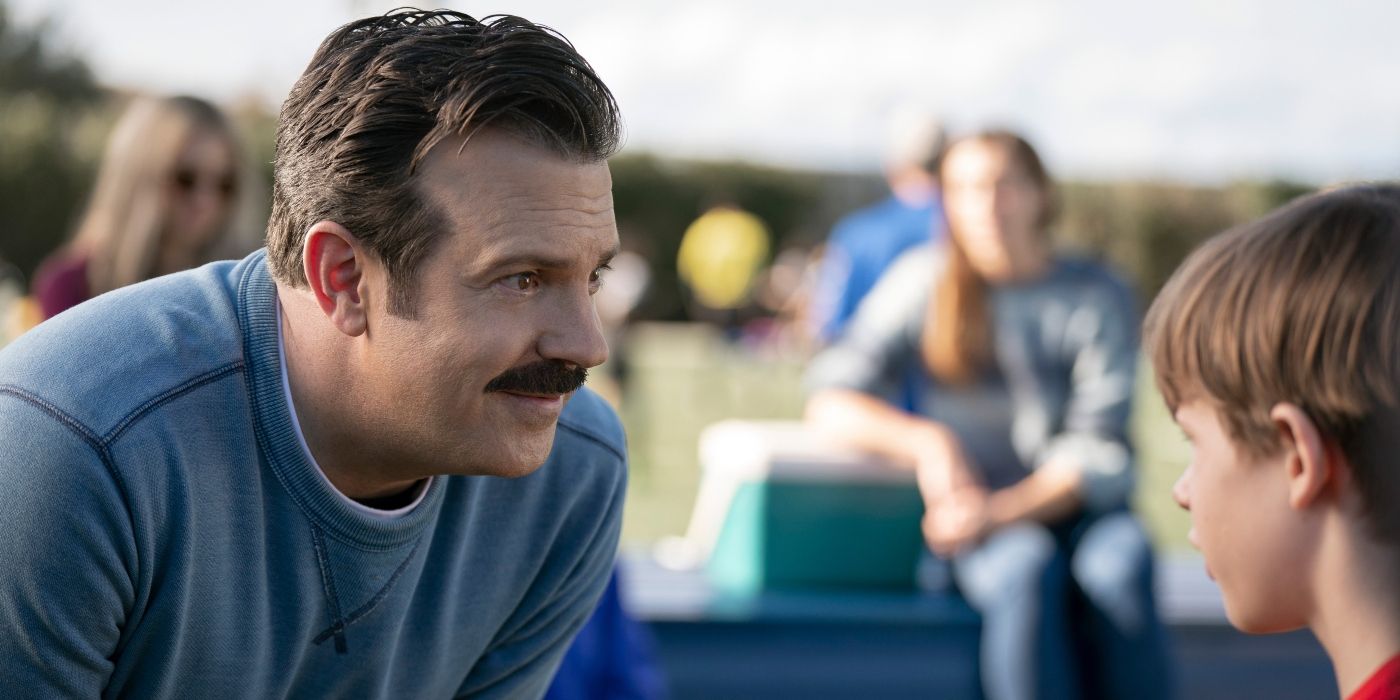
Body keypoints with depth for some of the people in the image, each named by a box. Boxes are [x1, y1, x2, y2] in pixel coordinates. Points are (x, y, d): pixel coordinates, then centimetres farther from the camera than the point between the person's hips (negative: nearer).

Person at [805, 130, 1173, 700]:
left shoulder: (1097, 296, 1)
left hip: (1073, 506, 1)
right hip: (972, 513, 0)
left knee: (1117, 565, -34)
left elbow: (1098, 453, -6)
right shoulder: (924, 280, 4)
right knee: (1025, 569, -35)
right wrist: (926, 440, -18)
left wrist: (1001, 511, -21)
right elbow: (830, 400, -1)